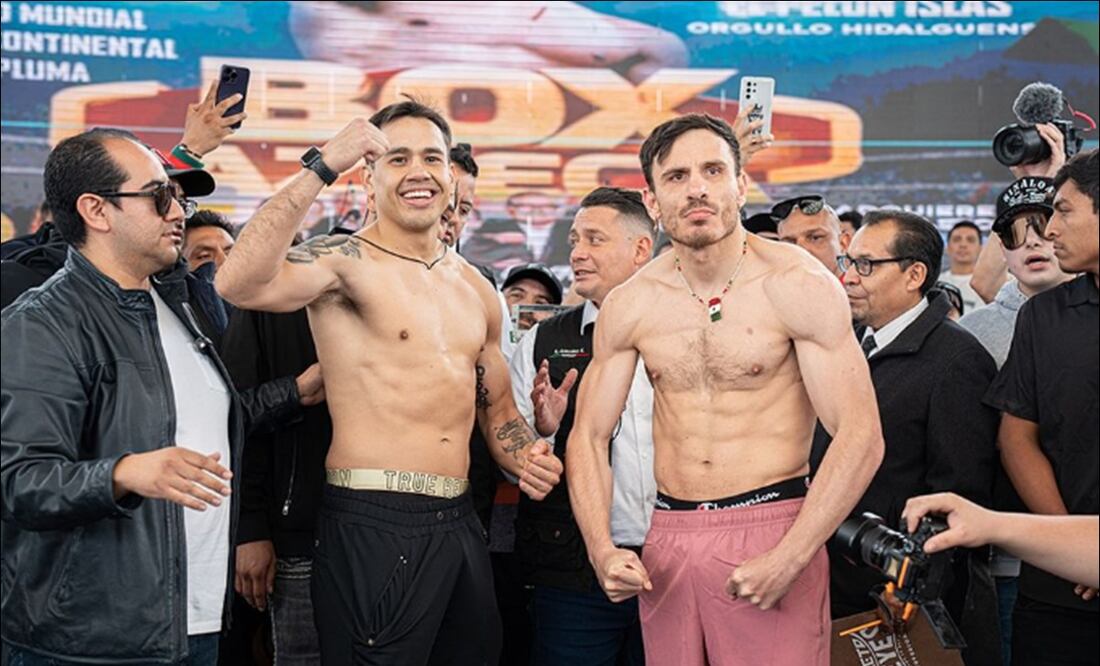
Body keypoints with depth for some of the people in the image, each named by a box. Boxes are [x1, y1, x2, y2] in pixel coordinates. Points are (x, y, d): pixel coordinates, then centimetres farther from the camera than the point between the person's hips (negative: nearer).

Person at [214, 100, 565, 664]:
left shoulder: (476, 289, 13)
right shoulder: (345, 260, -7)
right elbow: (239, 285, -28)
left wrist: (525, 457, 2)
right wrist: (321, 169, -25)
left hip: (460, 525, 7)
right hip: (371, 526, -7)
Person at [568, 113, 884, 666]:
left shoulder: (800, 285, -9)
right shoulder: (628, 305, 2)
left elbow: (860, 437, -11)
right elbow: (588, 437, 8)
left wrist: (787, 561, -18)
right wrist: (603, 551, -7)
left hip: (774, 529, -3)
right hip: (667, 539, 4)